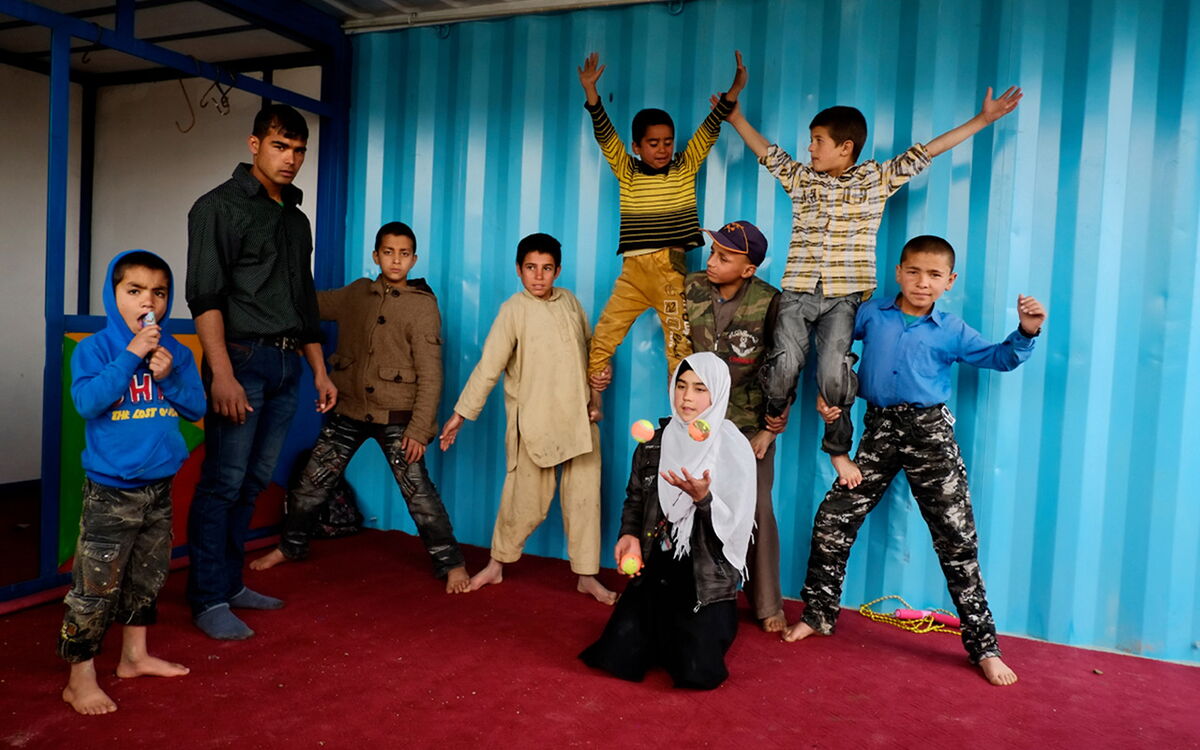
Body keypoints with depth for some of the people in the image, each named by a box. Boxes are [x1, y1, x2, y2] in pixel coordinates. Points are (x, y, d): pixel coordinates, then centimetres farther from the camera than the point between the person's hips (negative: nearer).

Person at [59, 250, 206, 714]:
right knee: (95, 587, -1)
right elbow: (87, 402, -22)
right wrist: (131, 354, -25)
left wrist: (169, 376, -15)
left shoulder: (176, 352, 4)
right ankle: (80, 678, 13)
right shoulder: (95, 348, -8)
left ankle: (134, 655, 35)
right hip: (109, 491, -5)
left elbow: (196, 408, 2)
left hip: (159, 487, 5)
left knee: (148, 575, 17)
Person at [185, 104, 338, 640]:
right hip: (242, 358, -6)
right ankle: (209, 600, 4)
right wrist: (222, 374, -20)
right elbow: (206, 295, -11)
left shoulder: (296, 219, 19)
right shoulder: (221, 206, -2)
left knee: (254, 481, 9)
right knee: (224, 482, -5)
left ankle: (231, 583, 19)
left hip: (286, 364, 7)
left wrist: (319, 370, 20)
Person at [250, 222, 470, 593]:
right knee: (313, 481, 12)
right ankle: (290, 546, 34)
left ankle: (451, 564, 7)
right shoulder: (357, 293, 7)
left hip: (395, 416, -5)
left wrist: (420, 429, -15)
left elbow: (430, 375, -11)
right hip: (349, 409, 5)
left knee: (418, 490, -6)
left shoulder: (423, 305, -8)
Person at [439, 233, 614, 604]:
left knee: (584, 498, 7)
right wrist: (461, 413, -11)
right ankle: (497, 564, 25)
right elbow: (488, 366, -10)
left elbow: (589, 349, 21)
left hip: (580, 419, 5)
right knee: (526, 502, 2)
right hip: (534, 423, -4)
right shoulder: (514, 310, -8)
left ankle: (587, 575, 20)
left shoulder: (570, 302, 7)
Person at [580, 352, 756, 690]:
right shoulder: (656, 440, 1)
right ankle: (664, 630, 28)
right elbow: (635, 497, 12)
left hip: (707, 577, -3)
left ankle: (718, 623, 24)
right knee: (618, 655, -6)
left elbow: (734, 526, -13)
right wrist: (629, 534, -6)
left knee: (697, 673, -11)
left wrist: (702, 498, -31)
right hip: (655, 569, 4)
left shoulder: (734, 449, -10)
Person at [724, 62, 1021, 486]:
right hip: (797, 292, 2)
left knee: (833, 370, -18)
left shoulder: (878, 179, 8)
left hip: (844, 296, -2)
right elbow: (766, 151, 26)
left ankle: (838, 448, 7)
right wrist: (736, 118, 32)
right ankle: (769, 426, 10)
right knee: (785, 363, -19)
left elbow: (926, 152, 6)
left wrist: (983, 119, 5)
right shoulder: (801, 178, 15)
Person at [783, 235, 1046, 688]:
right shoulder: (870, 314, 6)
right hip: (879, 430, 2)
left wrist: (1025, 332, -12)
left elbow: (998, 358, 6)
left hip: (930, 432, -1)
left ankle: (983, 646, 13)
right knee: (832, 522, 1)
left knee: (956, 539, 0)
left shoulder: (951, 331, 4)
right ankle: (818, 615, 20)